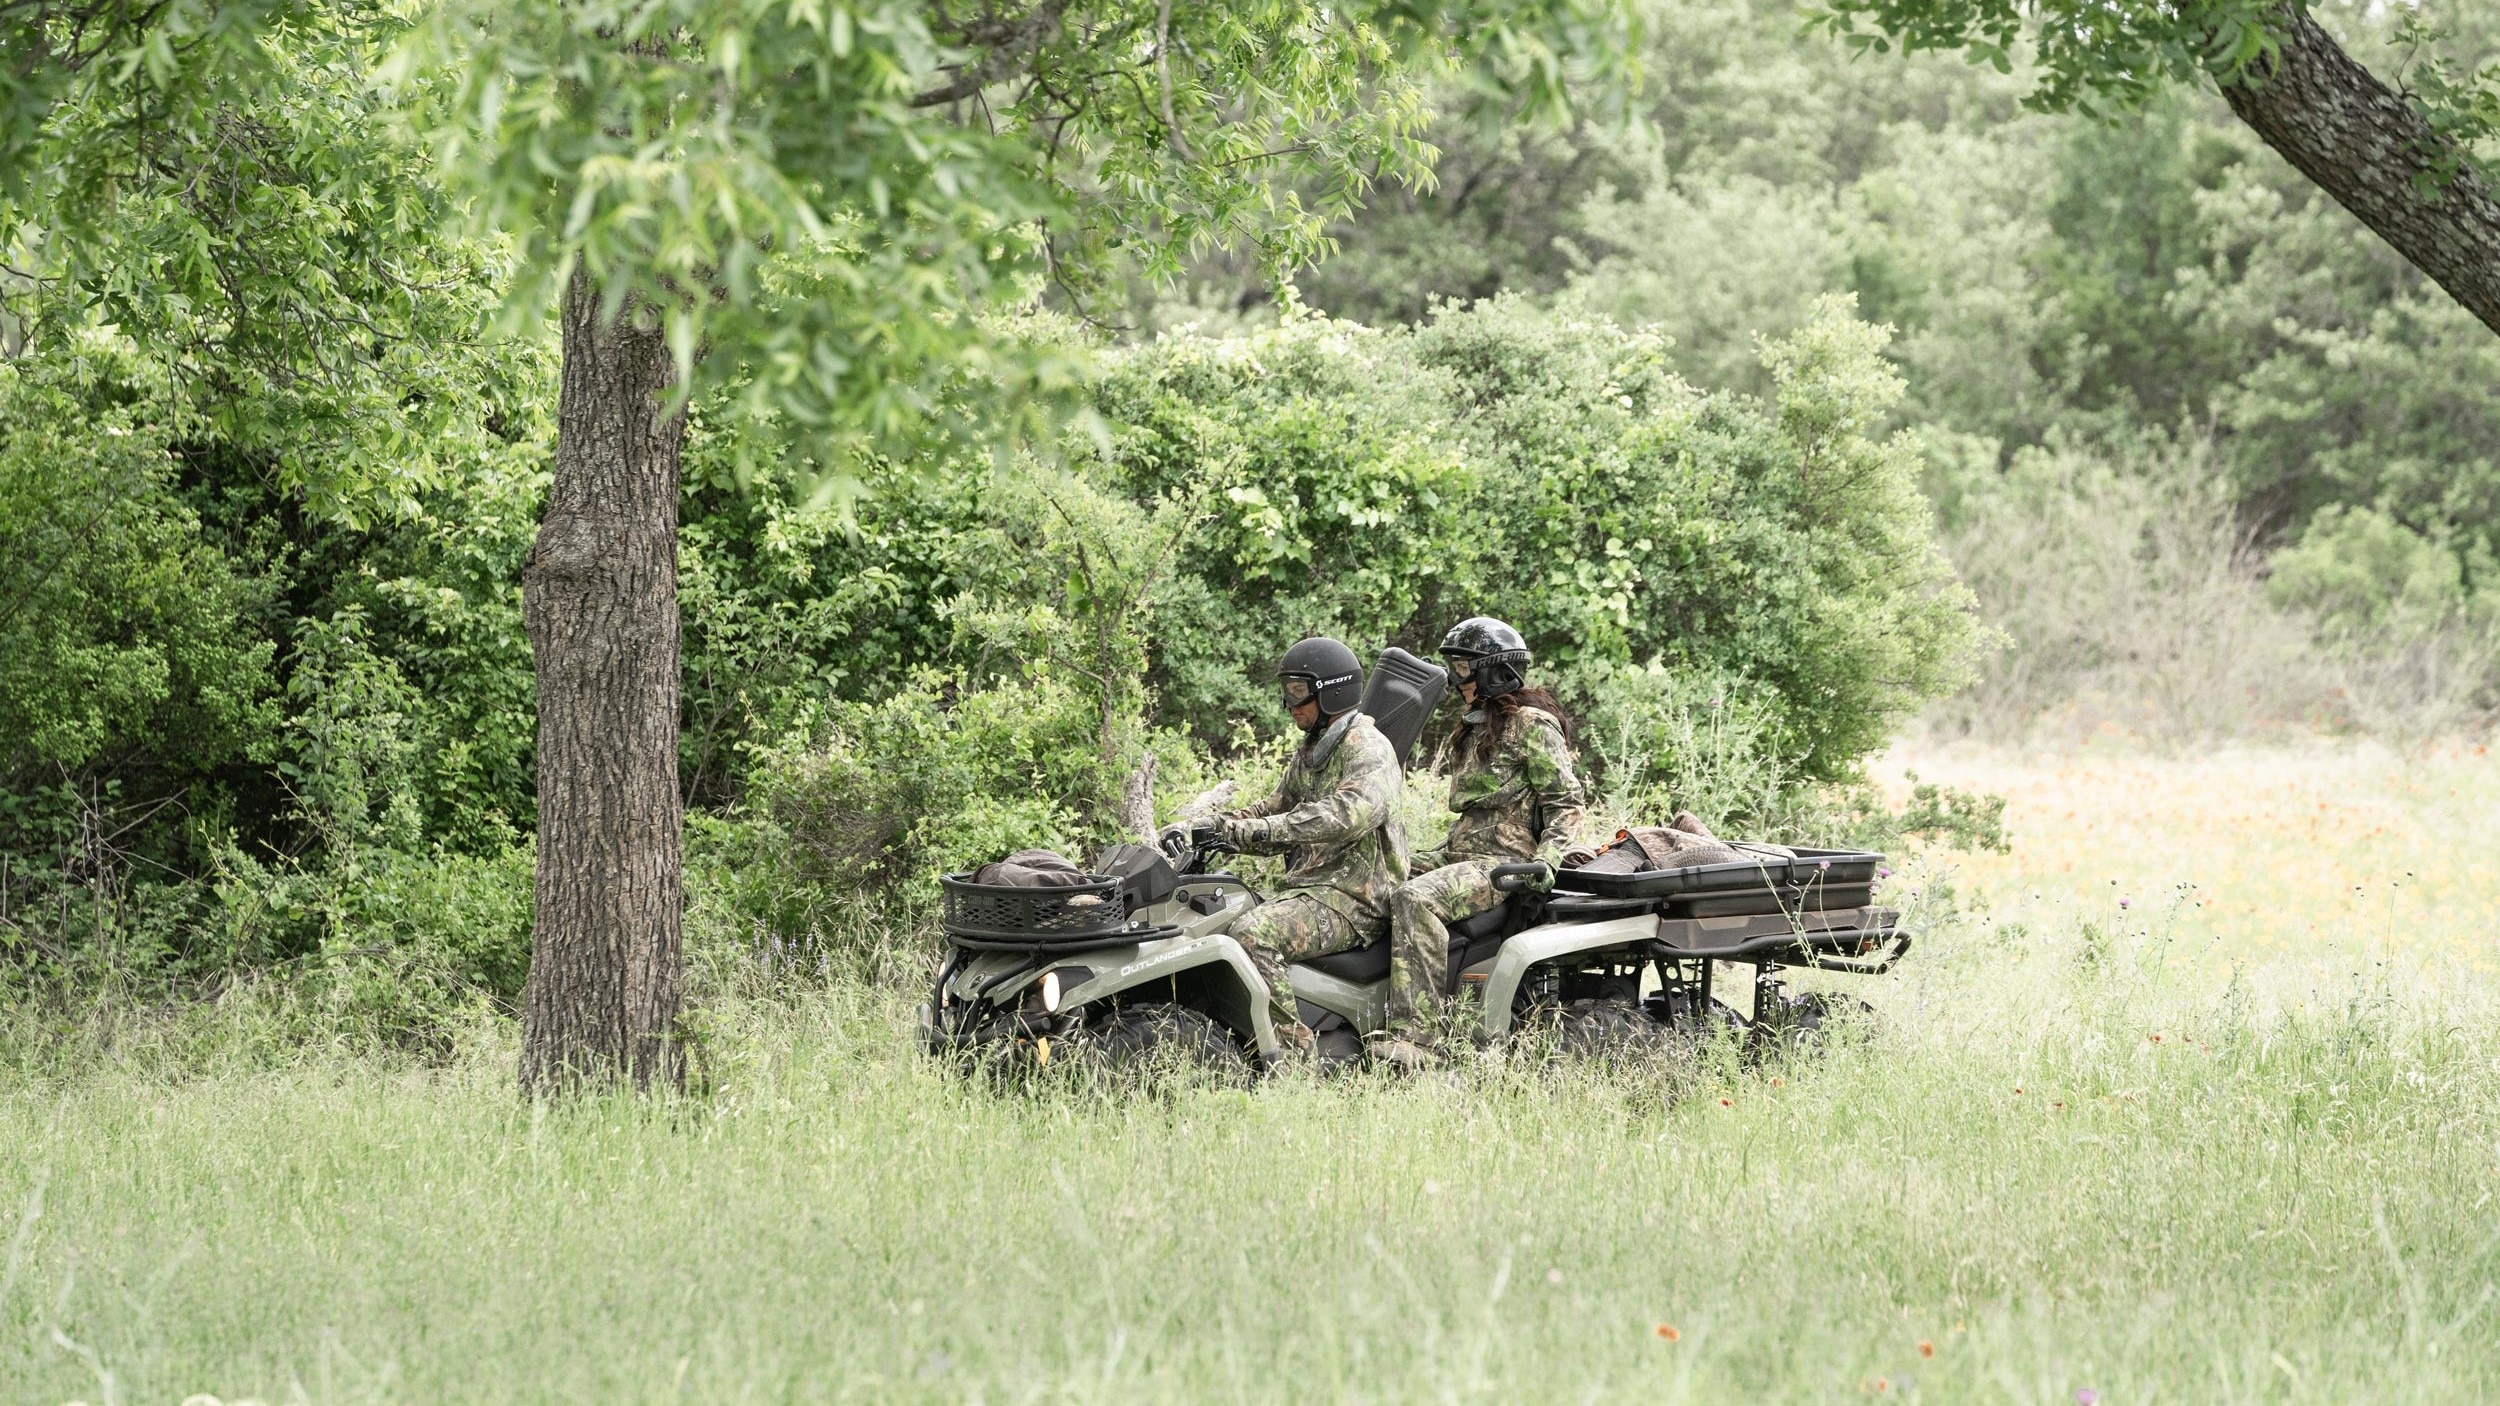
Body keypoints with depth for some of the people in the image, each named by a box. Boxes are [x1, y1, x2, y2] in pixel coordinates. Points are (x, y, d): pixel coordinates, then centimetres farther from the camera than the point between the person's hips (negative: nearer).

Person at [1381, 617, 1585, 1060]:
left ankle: (1413, 1038, -41)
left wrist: (1544, 862, -22)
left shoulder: (1531, 724, -5)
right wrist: (1428, 860, 20)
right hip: (1463, 857, 10)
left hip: (1504, 864, -10)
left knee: (1414, 899, -33)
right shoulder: (1473, 732, 22)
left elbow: (1566, 803, -10)